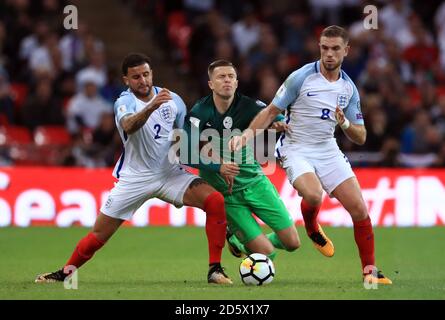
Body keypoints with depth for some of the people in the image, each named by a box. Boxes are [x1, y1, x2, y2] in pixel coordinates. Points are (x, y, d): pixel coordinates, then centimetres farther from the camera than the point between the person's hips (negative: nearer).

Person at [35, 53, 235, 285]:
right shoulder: (124, 102, -12)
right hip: (135, 178, -2)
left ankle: (215, 270, -14)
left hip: (170, 173, 2)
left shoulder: (173, 100, -1)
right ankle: (65, 273, 24)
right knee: (99, 235, -1)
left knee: (215, 201, -20)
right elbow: (129, 126, -37)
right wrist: (151, 107, -56)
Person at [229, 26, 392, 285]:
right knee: (313, 195, -33)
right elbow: (271, 111, -5)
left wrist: (345, 124, -15)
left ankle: (370, 271, 9)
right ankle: (312, 229, 3)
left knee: (360, 210, -6)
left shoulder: (349, 88, 4)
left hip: (328, 150, 4)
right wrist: (248, 133, -20)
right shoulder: (301, 77, -10)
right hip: (296, 150, -4)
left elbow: (360, 137, 7)